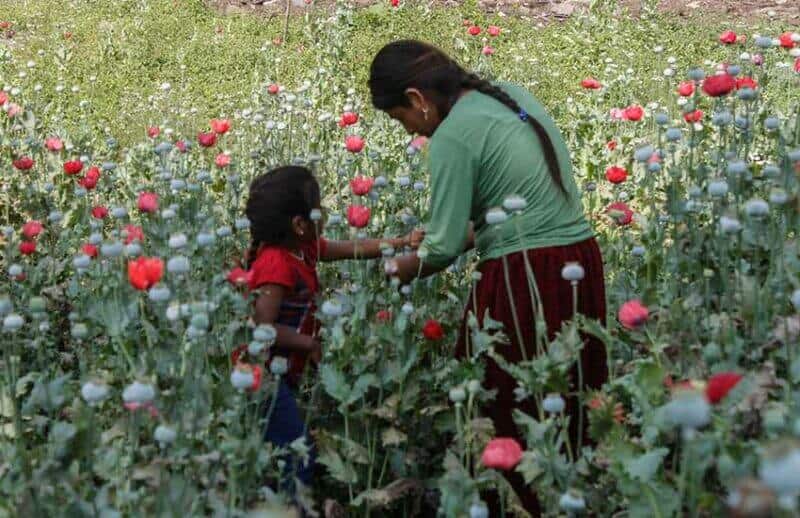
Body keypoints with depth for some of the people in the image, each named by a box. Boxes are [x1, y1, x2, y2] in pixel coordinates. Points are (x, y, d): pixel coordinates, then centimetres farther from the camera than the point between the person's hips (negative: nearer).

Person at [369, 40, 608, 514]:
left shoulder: (452, 135, -11)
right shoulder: (516, 96, 13)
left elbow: (445, 248, -11)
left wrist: (400, 270, 7)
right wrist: (473, 232, 18)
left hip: (523, 280, -8)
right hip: (581, 261, 9)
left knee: (510, 415, 5)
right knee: (570, 407, 17)